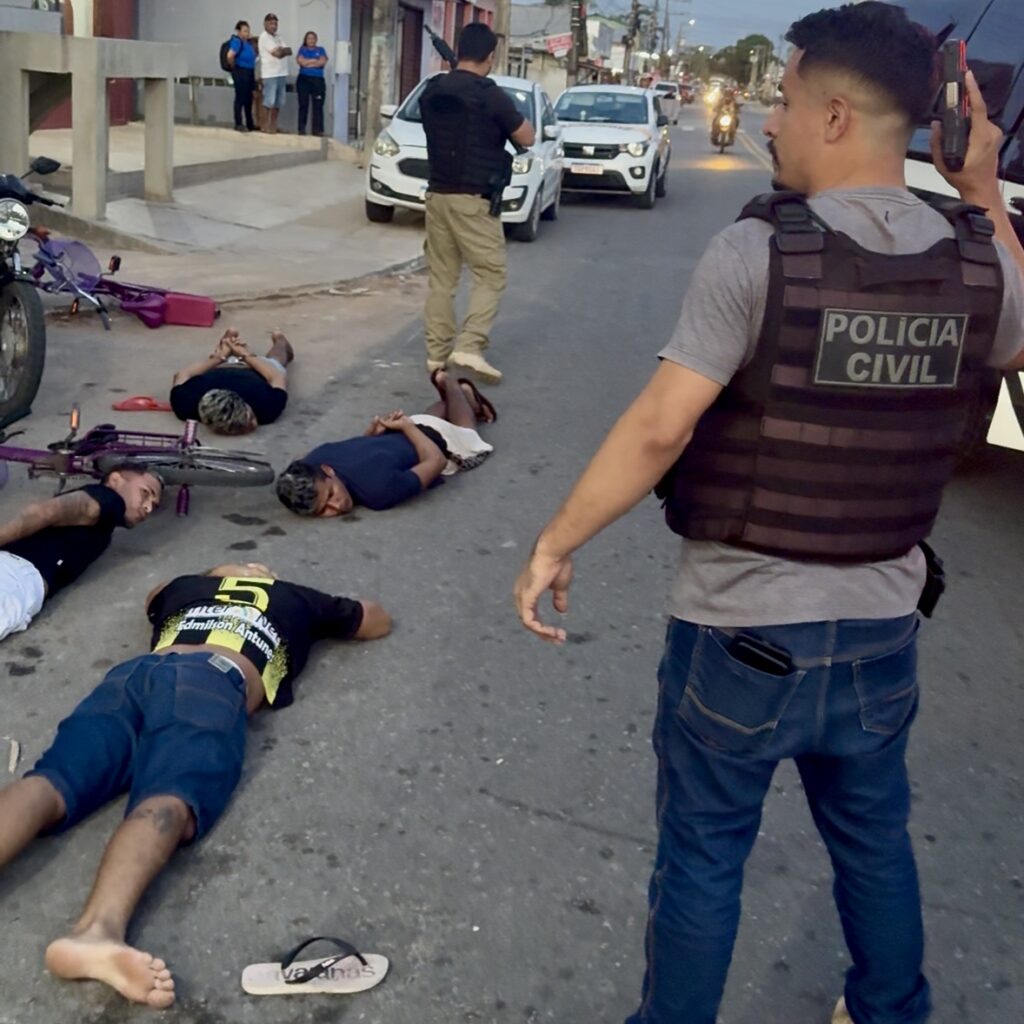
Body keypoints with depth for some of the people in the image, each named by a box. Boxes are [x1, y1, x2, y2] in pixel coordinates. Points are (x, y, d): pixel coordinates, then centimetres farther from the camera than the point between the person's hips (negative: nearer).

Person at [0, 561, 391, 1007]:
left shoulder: (187, 586, 41)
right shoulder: (295, 598, 35)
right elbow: (379, 620, 51)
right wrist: (325, 612, 66)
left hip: (133, 673, 4)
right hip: (213, 684, -3)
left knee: (47, 785, -18)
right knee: (168, 803, -29)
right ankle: (99, 929, -60)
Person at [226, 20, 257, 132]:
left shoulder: (249, 42, 10)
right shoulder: (237, 41, -14)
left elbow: (255, 54, 26)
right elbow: (230, 56, -25)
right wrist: (234, 66, -11)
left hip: (250, 72, 8)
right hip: (240, 72, -8)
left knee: (249, 99, 13)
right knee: (240, 98, -3)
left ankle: (250, 124, 21)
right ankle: (238, 124, 3)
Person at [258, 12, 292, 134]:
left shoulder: (277, 37, 19)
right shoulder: (264, 37, -6)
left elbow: (289, 51, 9)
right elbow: (277, 53, -15)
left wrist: (281, 50, -9)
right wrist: (284, 51, 4)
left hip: (281, 73, 8)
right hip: (270, 74, -8)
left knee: (278, 102, 9)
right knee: (269, 101, -7)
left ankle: (273, 125, 15)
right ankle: (265, 126, -2)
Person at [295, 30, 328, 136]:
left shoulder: (321, 50, 14)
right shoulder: (302, 50, 12)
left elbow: (322, 62, -3)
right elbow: (300, 61, -5)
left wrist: (308, 62, -1)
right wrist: (315, 60, -2)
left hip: (318, 80, 0)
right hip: (304, 79, 0)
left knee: (318, 105, -6)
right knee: (303, 104, -1)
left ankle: (318, 129, -6)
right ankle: (302, 129, 2)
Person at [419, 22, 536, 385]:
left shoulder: (432, 91, 6)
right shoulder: (491, 95, -12)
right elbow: (527, 138, -4)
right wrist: (504, 117, 13)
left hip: (437, 195, 6)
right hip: (474, 200, -6)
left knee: (441, 276, 11)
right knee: (491, 274, 1)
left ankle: (437, 352, 14)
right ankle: (469, 347, -12)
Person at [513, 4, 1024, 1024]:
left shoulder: (756, 252, -19)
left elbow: (658, 429, -21)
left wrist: (554, 543, -10)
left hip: (740, 627, -5)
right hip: (882, 627, 5)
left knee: (702, 857, 13)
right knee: (874, 838, 26)